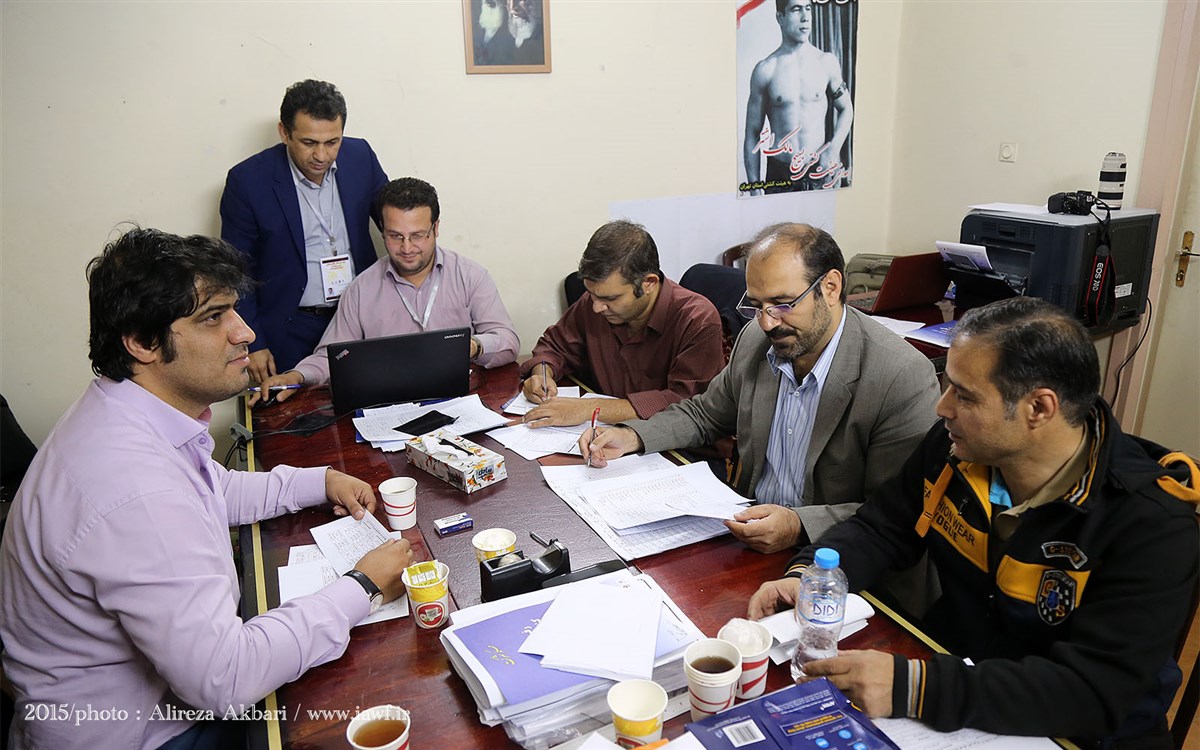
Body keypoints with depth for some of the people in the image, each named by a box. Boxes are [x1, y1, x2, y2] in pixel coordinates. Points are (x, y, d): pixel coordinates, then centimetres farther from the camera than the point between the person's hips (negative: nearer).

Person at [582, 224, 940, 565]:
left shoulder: (905, 380, -20)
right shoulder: (755, 340, 0)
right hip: (746, 528, 7)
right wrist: (631, 437, 0)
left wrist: (800, 526, -31)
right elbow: (705, 413, 16)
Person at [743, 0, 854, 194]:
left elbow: (846, 109, 14)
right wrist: (755, 187, -6)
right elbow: (752, 134, -2)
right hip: (779, 176, -2)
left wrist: (833, 149, -3)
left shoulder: (827, 63, 2)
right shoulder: (765, 70, -4)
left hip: (822, 171, 2)